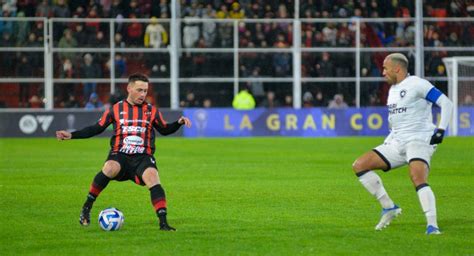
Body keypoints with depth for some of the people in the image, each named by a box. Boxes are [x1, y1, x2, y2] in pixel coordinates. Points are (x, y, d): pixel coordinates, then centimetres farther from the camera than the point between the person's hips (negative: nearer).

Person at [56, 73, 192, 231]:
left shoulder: (151, 110, 11)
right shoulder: (116, 109, 8)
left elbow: (164, 129, 22)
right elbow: (96, 129, 13)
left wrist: (179, 123, 3)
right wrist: (71, 135, 6)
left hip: (143, 157, 1)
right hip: (120, 155, -1)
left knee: (153, 177, -30)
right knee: (110, 169, -35)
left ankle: (163, 223, -28)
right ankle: (87, 207, -19)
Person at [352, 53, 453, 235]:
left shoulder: (417, 84, -8)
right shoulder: (393, 89, 18)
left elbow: (446, 103, -13)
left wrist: (441, 130, -22)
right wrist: (388, 140, 23)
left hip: (419, 140, -9)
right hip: (397, 143, 9)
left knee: (418, 178, -32)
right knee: (359, 165, -2)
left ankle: (432, 226, -32)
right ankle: (389, 208, 1)